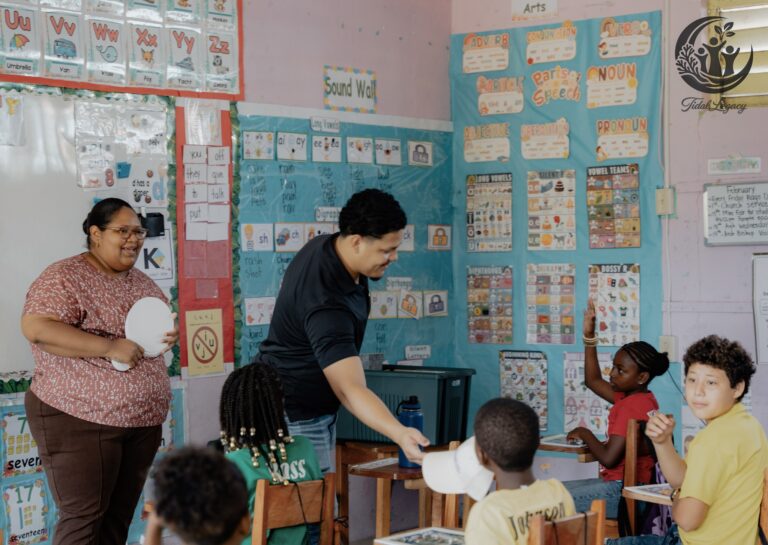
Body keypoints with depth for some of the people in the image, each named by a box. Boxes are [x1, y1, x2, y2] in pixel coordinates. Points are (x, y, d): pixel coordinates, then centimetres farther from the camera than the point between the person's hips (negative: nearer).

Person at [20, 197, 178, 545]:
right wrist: (111, 348, -26)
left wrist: (170, 335, -1)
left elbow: (160, 324, 25)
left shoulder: (142, 282, 13)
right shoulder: (66, 277, -12)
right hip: (79, 421, -7)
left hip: (143, 421, 8)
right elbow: (36, 328, -25)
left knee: (120, 516, 13)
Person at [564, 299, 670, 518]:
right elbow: (593, 381, 22)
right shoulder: (642, 398, 10)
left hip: (622, 489, -11)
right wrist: (589, 336, 16)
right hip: (622, 483, 11)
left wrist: (585, 433, -6)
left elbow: (608, 458, -23)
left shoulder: (630, 405, -19)